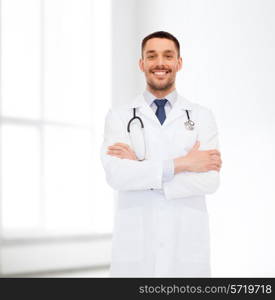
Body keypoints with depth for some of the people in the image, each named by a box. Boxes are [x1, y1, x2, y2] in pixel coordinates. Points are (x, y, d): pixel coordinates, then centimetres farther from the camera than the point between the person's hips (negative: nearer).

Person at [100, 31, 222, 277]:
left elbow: (210, 180, -8)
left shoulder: (202, 116, 6)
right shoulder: (119, 117, 5)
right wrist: (181, 164, -15)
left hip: (187, 249, 1)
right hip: (135, 248, 0)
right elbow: (116, 175, -12)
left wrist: (141, 167, -12)